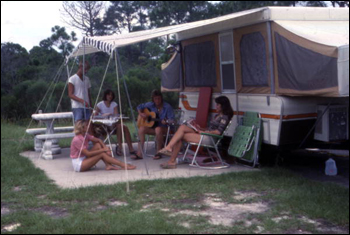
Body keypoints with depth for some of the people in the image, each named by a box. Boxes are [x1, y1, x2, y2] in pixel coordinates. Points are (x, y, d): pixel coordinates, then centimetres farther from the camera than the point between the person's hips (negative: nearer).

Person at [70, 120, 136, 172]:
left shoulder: (85, 136, 5)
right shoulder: (77, 139, -21)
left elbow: (98, 140, 8)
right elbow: (87, 153, -24)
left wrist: (105, 147, -13)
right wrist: (103, 150, -21)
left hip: (84, 160, 9)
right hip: (78, 164, -9)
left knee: (98, 145, -4)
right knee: (102, 154, -19)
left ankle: (108, 165, -14)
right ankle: (123, 165, -20)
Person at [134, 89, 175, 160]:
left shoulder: (167, 107, -10)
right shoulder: (151, 105, 4)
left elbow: (172, 119, -15)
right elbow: (140, 107, 17)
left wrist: (166, 121, -36)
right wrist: (141, 113, -2)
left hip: (164, 128, -4)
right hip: (152, 127, 5)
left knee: (158, 129, -40)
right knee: (141, 129, -23)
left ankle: (159, 152, -23)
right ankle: (140, 153, -24)